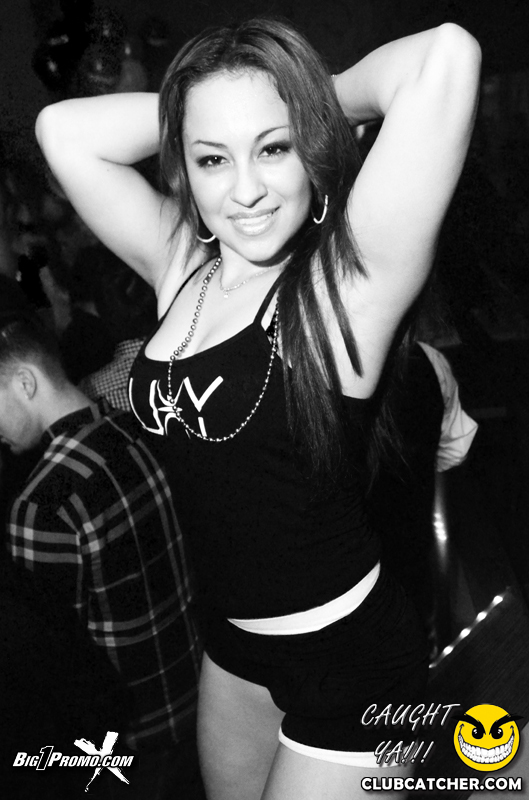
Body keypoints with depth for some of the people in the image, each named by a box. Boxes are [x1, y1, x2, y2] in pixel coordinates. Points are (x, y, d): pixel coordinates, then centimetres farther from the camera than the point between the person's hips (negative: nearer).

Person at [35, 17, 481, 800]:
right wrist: (198, 111, -8)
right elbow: (64, 130, -3)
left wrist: (328, 100, -12)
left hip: (347, 651, -6)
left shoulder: (354, 278, -21)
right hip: (233, 637, 6)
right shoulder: (181, 264, -4)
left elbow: (446, 56, -30)